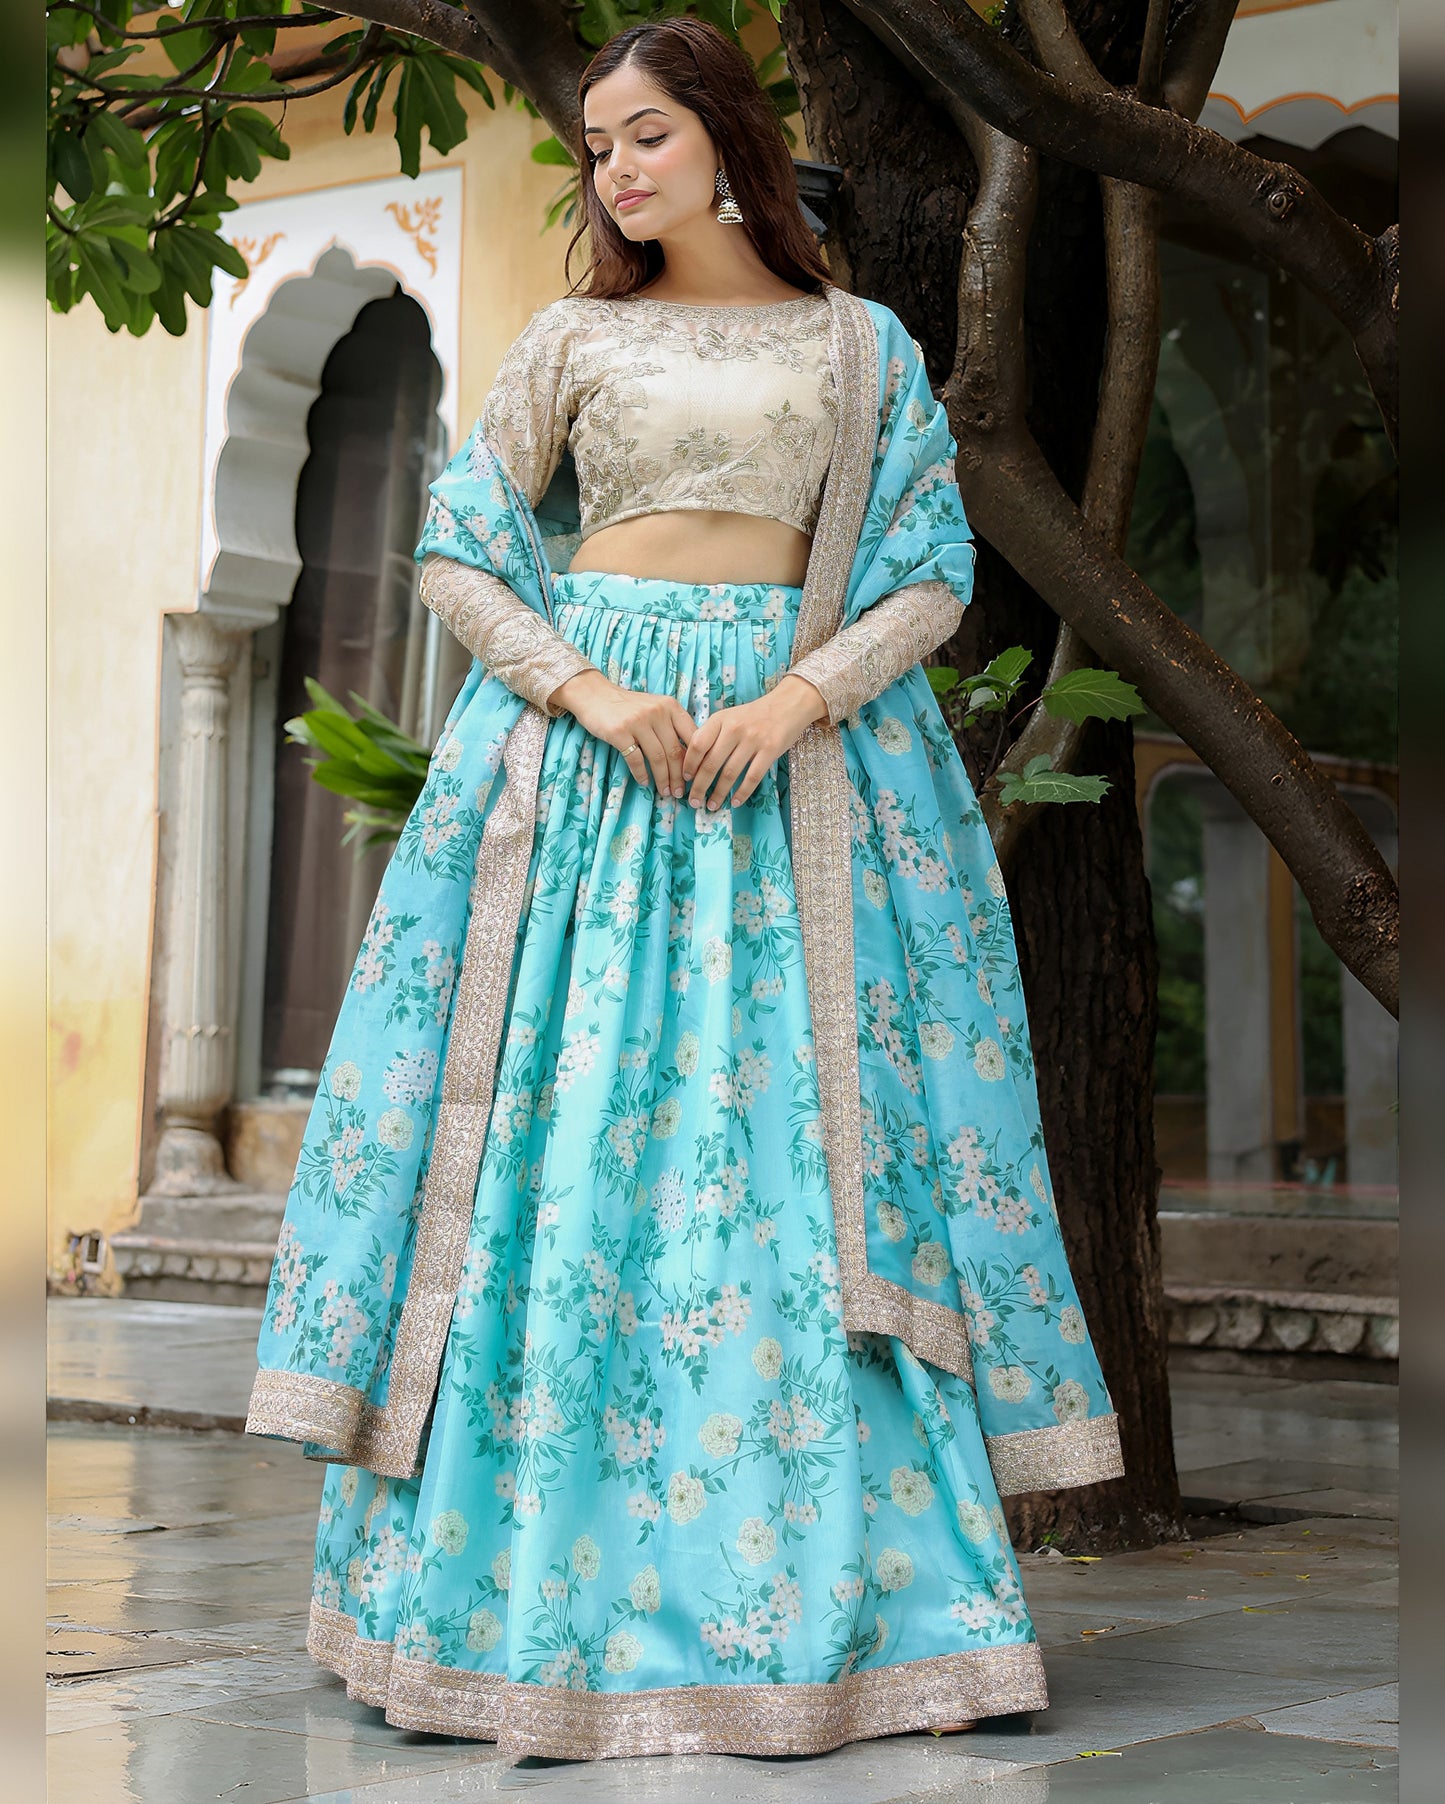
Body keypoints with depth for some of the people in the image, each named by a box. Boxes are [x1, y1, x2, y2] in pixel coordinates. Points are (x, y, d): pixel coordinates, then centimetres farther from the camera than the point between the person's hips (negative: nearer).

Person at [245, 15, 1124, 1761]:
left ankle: (852, 1578, 2)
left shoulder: (860, 344, 10)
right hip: (586, 734, 1)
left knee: (796, 1141, -5)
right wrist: (589, 688, -9)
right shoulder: (575, 338, 12)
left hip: (796, 750, 0)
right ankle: (537, 1585, 2)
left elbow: (932, 577, 5)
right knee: (568, 1130, -4)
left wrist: (794, 702, -12)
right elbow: (459, 554, 7)